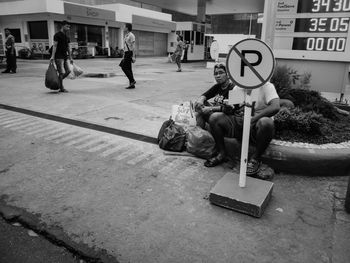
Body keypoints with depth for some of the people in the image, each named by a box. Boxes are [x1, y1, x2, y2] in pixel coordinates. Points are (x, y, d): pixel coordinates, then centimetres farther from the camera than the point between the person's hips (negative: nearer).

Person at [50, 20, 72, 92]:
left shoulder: (66, 36, 17)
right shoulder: (57, 35, -6)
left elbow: (68, 47, 20)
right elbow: (54, 46, -12)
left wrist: (70, 58, 19)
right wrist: (52, 56, -18)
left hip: (65, 57, 8)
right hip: (59, 57, -8)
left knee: (68, 71, 3)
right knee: (62, 72, -8)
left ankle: (58, 82, 22)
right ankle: (61, 88, 1)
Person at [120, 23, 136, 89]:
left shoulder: (131, 35, -11)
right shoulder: (126, 36, 19)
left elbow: (133, 46, -17)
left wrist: (133, 56, -22)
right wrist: (124, 56, 22)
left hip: (129, 54, -9)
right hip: (126, 53, 9)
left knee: (124, 67, -12)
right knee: (128, 69, 5)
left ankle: (132, 81, -7)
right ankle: (132, 84, 5)